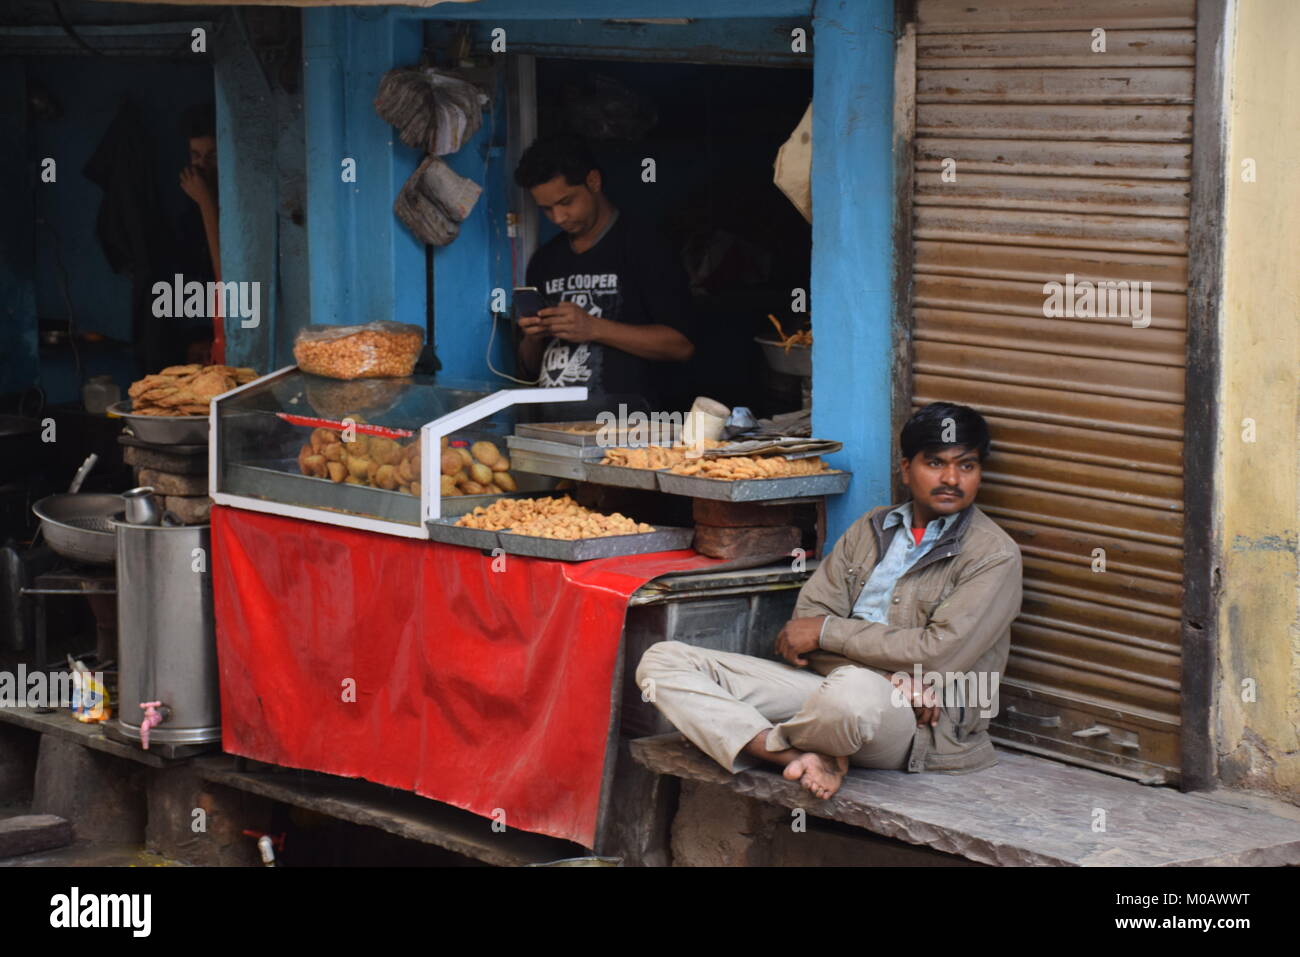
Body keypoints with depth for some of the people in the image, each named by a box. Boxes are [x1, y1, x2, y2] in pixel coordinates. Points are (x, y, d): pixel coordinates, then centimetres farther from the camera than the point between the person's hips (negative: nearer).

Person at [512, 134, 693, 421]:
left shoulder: (643, 247, 2)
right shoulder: (544, 261, 21)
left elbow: (681, 344, -7)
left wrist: (594, 328, -12)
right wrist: (533, 339, 4)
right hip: (552, 419, 6)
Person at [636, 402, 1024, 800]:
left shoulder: (994, 555, -1)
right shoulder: (872, 528, 17)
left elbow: (938, 654, -13)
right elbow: (807, 619, 7)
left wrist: (826, 631, -7)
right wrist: (891, 674, -13)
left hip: (918, 722, -6)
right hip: (828, 682, 6)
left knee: (854, 693, -45)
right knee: (661, 661, -9)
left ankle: (768, 743, -12)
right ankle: (800, 757, -27)